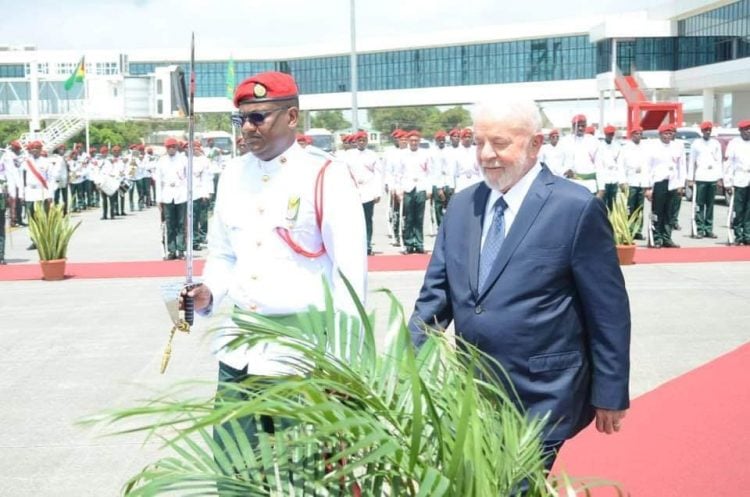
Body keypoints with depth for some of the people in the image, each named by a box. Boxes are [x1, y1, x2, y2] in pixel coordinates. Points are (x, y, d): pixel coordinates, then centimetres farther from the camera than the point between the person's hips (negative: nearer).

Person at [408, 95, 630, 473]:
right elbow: (435, 294, 9)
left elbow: (609, 310, -7)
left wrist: (609, 396, -5)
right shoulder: (461, 206, 7)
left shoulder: (577, 208, -11)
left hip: (541, 400, -5)